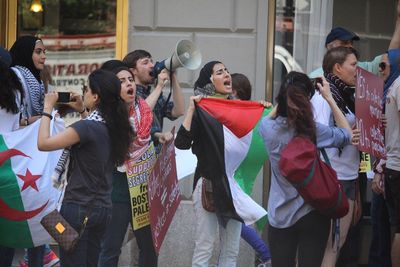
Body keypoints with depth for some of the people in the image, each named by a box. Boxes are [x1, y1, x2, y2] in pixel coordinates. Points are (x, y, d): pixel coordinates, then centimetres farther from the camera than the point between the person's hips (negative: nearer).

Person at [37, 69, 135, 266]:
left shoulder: (87, 127, -19)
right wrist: (82, 108, 15)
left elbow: (43, 143, -22)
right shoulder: (114, 127, 3)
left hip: (79, 207, -7)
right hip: (103, 208, 7)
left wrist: (47, 108, -11)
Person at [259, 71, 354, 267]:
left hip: (280, 216, 2)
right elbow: (347, 134, 4)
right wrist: (329, 98, 5)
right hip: (313, 214, -2)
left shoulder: (269, 129, -10)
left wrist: (288, 92, 10)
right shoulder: (314, 132, -17)